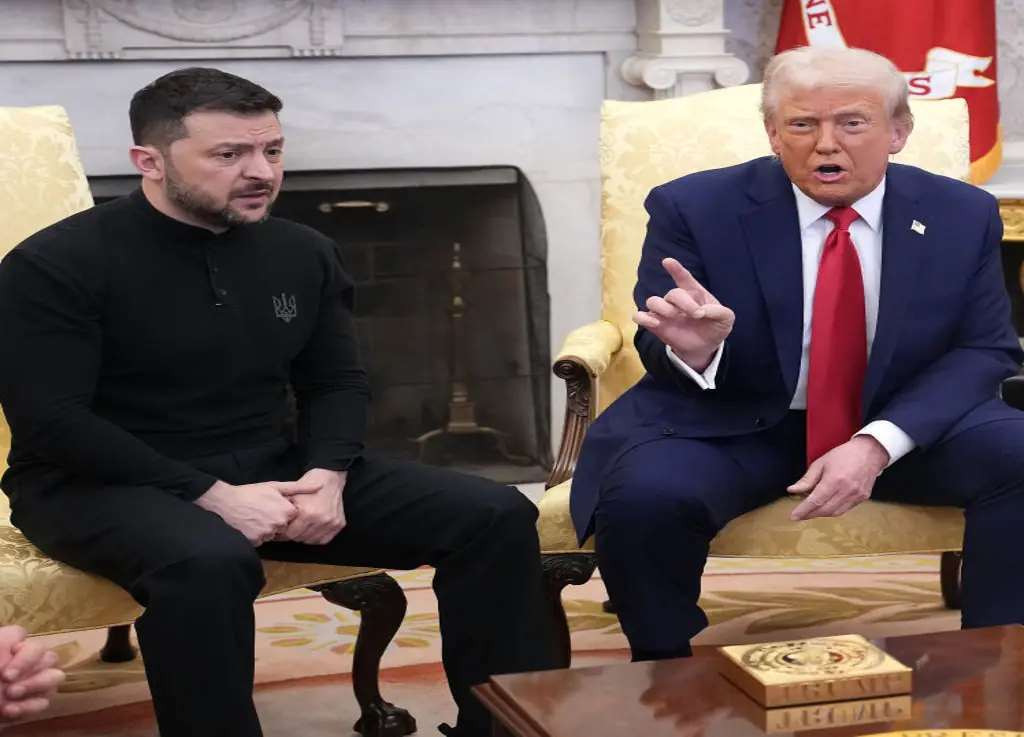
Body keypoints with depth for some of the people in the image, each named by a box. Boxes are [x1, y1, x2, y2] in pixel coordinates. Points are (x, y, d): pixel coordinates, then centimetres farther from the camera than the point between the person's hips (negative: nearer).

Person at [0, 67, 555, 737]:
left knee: (497, 516, -9)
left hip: (275, 473, 6)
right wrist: (211, 496, -22)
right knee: (208, 563, -43)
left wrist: (327, 474, -11)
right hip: (105, 486, -5)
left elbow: (338, 382, 13)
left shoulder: (304, 253, 6)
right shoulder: (56, 265, -11)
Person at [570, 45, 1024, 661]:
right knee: (641, 498, -31)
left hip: (906, 426, 2)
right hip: (732, 428, -1)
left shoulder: (963, 214, -3)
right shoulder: (694, 209, -9)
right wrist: (693, 348, -34)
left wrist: (877, 443, -22)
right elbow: (662, 356, -5)